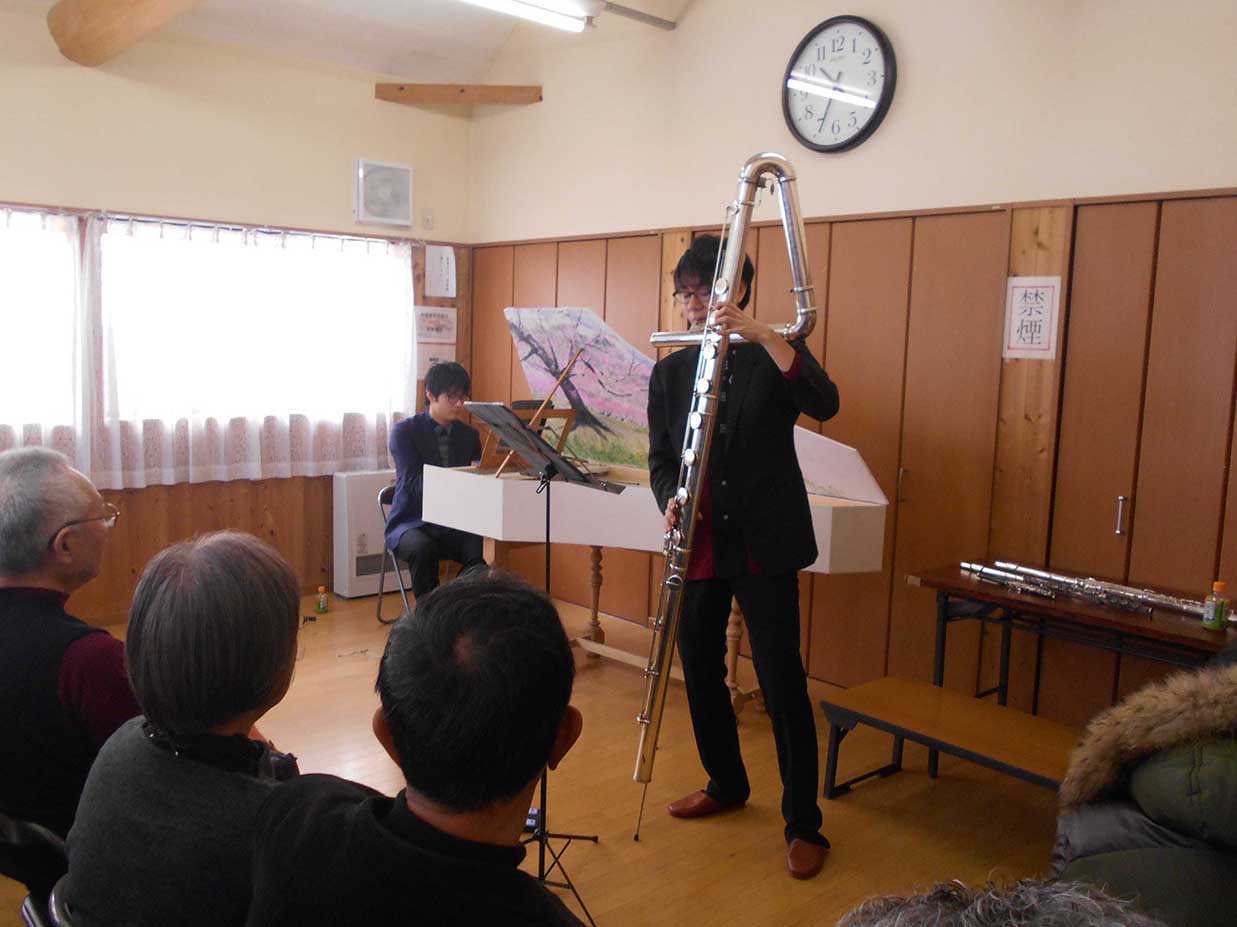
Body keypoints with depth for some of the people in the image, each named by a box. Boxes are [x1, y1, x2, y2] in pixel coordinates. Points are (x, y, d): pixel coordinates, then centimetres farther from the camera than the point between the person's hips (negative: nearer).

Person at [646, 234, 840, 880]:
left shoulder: (776, 356, 0)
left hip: (763, 542, -4)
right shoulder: (670, 371, 10)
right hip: (698, 542, 5)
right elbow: (661, 457, 8)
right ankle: (726, 783, 36)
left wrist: (761, 334, -28)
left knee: (781, 681, -3)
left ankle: (803, 824, 11)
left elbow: (824, 404, -20)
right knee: (700, 670, 14)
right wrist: (669, 500, -14)